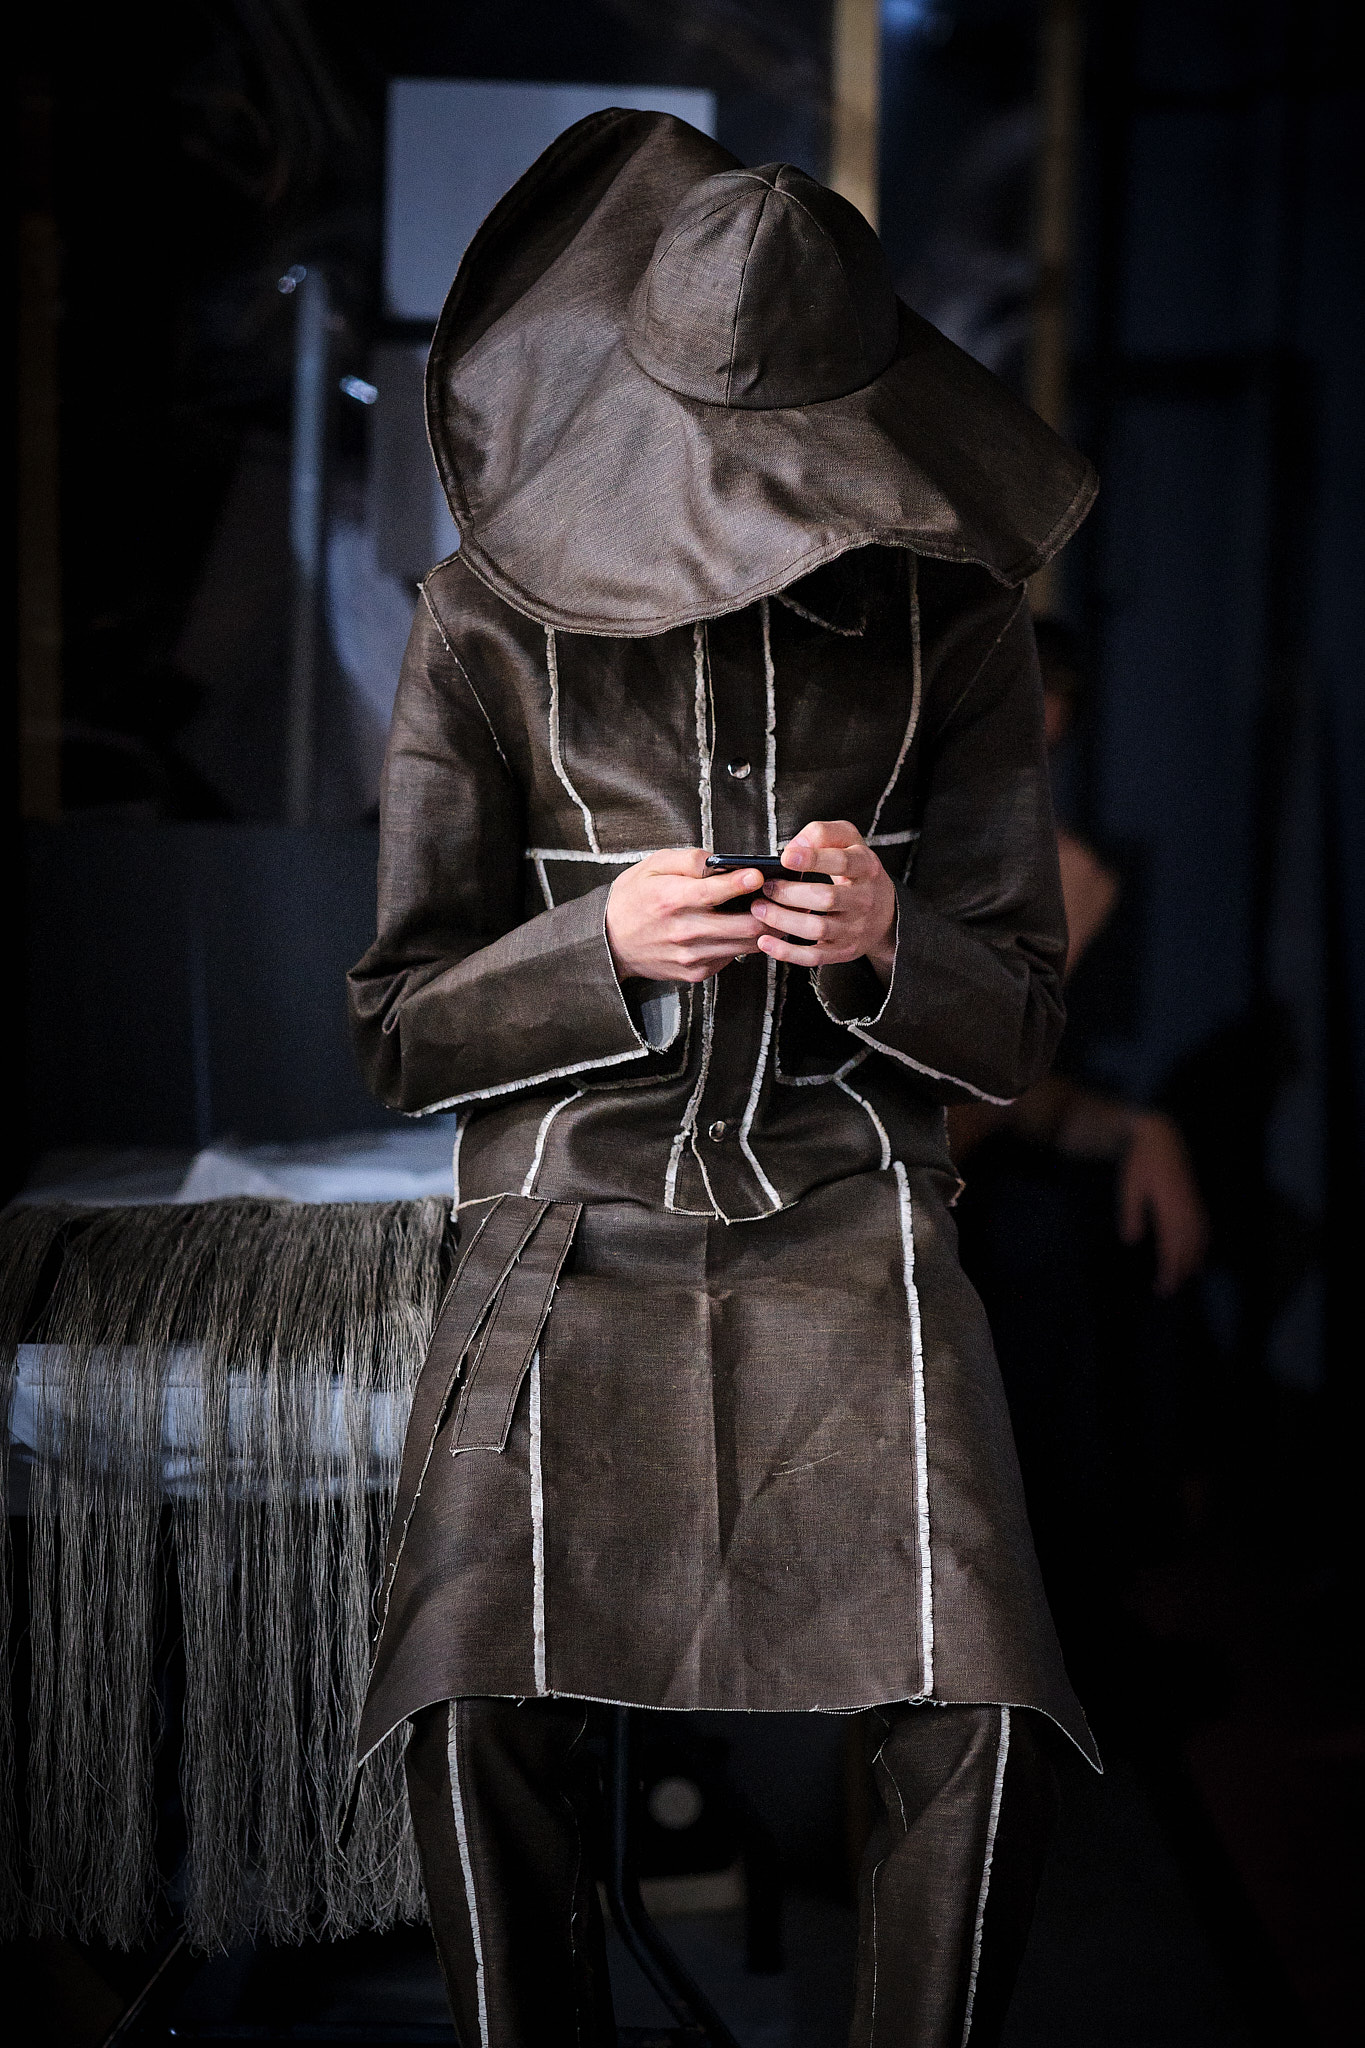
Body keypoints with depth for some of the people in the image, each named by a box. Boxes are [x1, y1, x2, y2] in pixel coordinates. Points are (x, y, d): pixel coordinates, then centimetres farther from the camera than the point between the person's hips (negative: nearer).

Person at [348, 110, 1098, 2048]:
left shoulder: (949, 618, 5)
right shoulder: (493, 618, 3)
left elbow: (1018, 1024, 8)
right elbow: (399, 1023, 5)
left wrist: (888, 946, -15)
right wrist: (602, 945, -14)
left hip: (849, 1228, 1)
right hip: (571, 1227, 0)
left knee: (987, 1730, -22)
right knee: (481, 1720, -25)